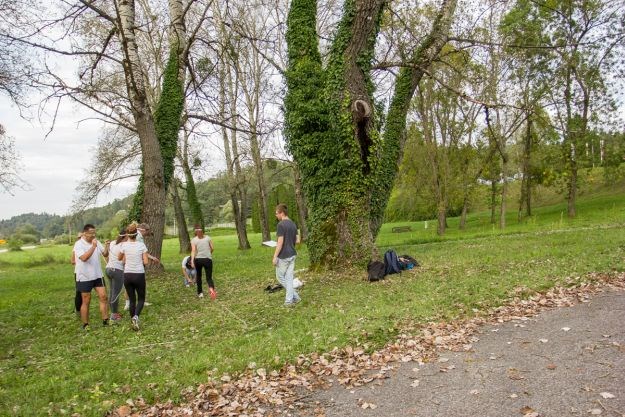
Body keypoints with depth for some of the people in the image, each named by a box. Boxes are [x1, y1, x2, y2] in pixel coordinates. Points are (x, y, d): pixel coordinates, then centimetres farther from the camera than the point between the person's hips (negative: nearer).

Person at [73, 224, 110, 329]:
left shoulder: (96, 242, 5)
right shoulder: (79, 244, -12)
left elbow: (105, 255, 6)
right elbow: (84, 258, -27)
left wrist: (106, 247, -13)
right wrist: (93, 247, -31)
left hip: (98, 275, 5)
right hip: (84, 277, -5)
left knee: (103, 297, 0)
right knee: (86, 301, 5)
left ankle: (105, 320, 7)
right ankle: (85, 324, 17)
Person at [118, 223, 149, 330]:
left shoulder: (124, 245, -3)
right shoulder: (141, 245, -6)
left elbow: (119, 258, 13)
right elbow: (146, 262, -6)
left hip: (127, 275, 2)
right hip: (139, 275, -2)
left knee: (132, 299, 15)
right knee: (141, 298, 12)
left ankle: (133, 319, 17)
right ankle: (136, 316, -13)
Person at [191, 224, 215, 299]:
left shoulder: (194, 240, 1)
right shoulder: (207, 238, 6)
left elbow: (193, 250, -12)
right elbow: (212, 248, 5)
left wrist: (192, 261, -19)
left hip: (198, 259, 0)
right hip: (208, 259, 0)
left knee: (198, 276, 22)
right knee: (209, 277, 1)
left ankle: (200, 293, 25)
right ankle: (212, 289, -30)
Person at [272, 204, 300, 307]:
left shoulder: (281, 225, -17)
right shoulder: (293, 224, 7)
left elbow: (280, 242, -20)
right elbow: (297, 241, 11)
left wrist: (275, 257, -14)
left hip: (283, 256, -7)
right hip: (292, 255, 7)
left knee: (280, 276, 10)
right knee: (289, 278, 11)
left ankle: (295, 296, 10)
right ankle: (289, 300, 13)